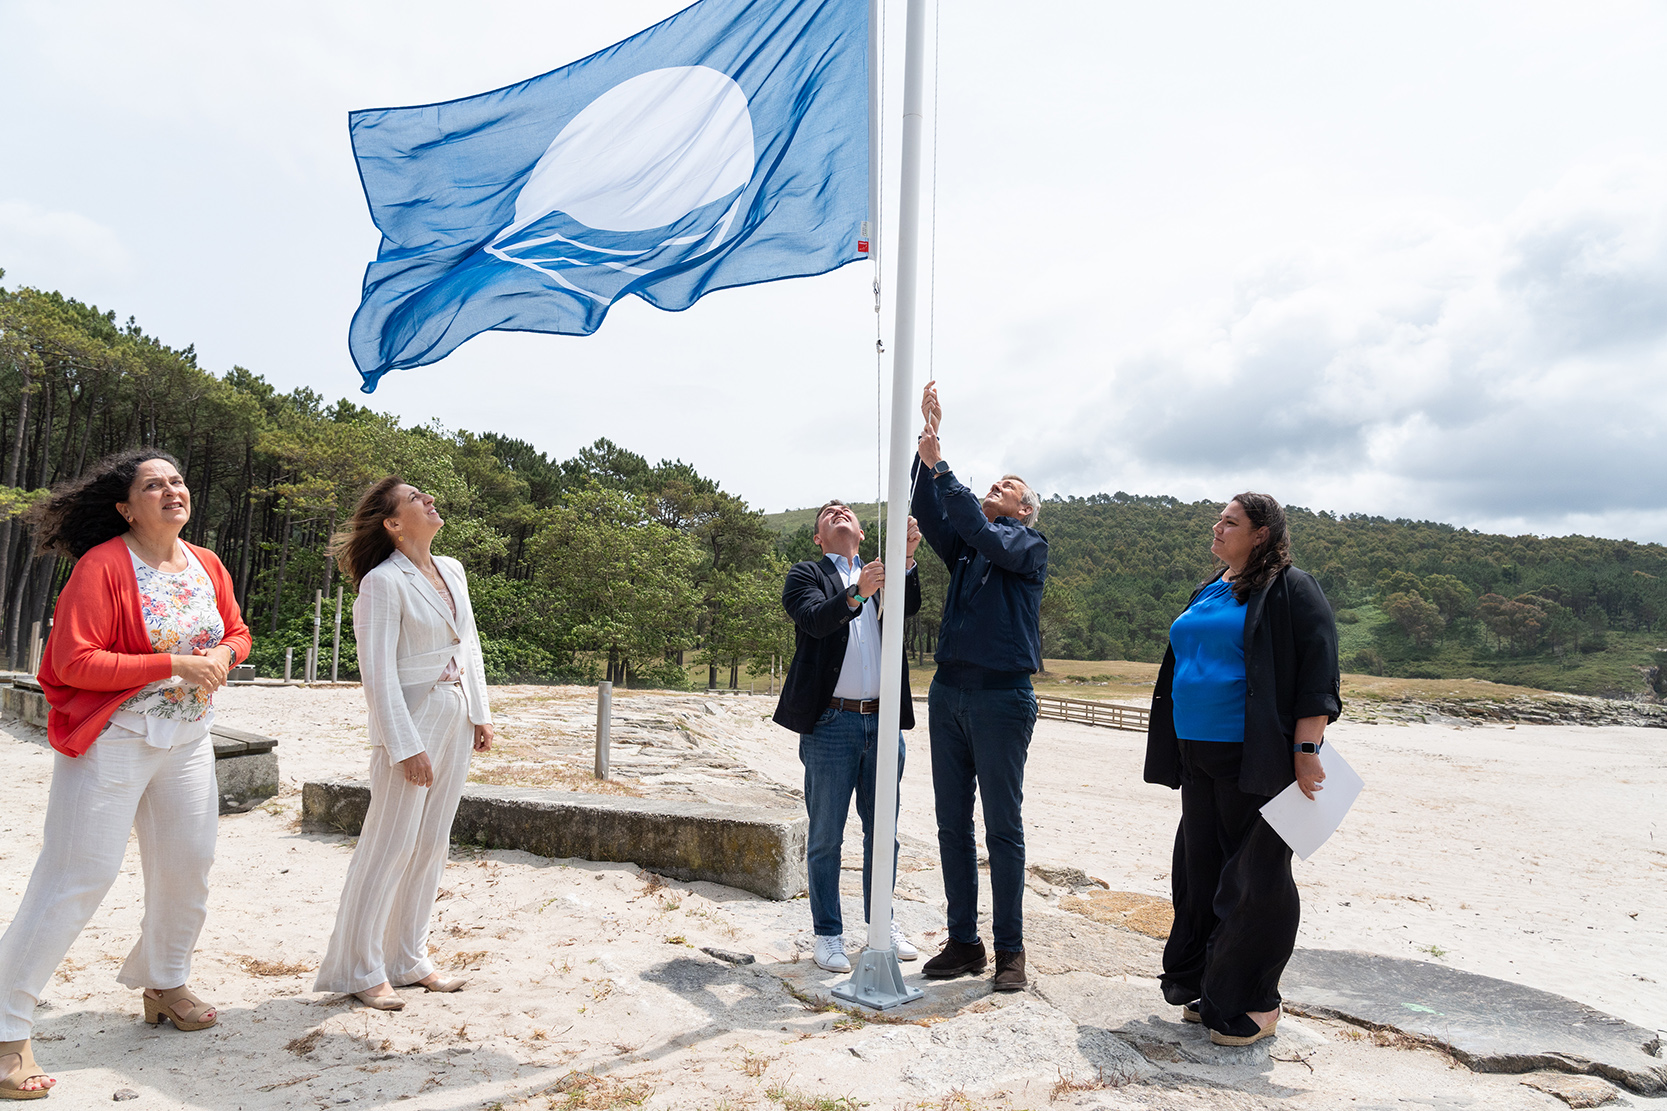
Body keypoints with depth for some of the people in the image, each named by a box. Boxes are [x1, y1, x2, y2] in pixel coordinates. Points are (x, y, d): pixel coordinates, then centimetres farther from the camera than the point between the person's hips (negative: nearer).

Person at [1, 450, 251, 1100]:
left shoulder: (207, 565, 5)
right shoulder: (102, 566, -14)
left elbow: (237, 632, 15)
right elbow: (75, 663, -18)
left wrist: (220, 656, -8)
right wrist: (174, 664, -23)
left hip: (188, 740, 7)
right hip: (112, 741, -6)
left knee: (188, 866, 14)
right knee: (77, 877, -5)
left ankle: (164, 985, 36)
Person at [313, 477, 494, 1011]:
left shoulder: (452, 570, 9)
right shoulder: (383, 582, -13)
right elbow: (378, 672, -15)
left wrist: (480, 713, 11)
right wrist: (405, 746, -16)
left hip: (456, 720, 8)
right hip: (411, 719, -7)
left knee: (432, 843, 13)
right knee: (391, 845, 0)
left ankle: (408, 959, 26)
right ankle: (360, 969, 17)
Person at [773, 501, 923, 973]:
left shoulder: (885, 574, 15)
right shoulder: (806, 575, 4)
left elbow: (908, 607, -4)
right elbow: (814, 619, -15)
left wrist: (907, 559, -20)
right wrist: (856, 594, -33)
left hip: (882, 722, 4)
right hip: (832, 724, -3)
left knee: (882, 830, 13)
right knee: (826, 836, 5)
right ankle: (828, 933, 19)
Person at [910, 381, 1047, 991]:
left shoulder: (1030, 545, 1)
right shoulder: (964, 546, 16)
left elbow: (986, 535, -18)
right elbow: (926, 508, 3)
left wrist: (941, 465, -19)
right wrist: (926, 439, -6)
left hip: (1002, 695, -5)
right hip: (948, 692, 6)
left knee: (1003, 828, 2)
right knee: (953, 825, 9)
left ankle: (1010, 949, 14)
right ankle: (963, 943, 19)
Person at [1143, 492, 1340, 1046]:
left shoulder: (1290, 589, -7)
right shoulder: (1208, 594, 16)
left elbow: (1317, 672, -13)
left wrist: (1306, 750, -19)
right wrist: (1176, 746, 22)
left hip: (1253, 759, -8)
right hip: (1197, 755, 8)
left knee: (1254, 879, 1)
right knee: (1202, 869, 13)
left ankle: (1255, 1004, 15)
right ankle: (1208, 988, 26)